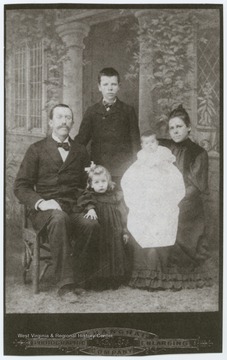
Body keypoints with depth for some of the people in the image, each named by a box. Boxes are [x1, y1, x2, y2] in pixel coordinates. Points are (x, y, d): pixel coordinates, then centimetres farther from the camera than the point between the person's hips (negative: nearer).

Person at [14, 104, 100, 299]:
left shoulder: (80, 151, 19)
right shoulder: (36, 149, 9)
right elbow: (21, 186, 4)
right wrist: (40, 202, -15)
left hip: (74, 209, 2)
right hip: (46, 210, -2)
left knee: (92, 224, -31)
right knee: (59, 218, -38)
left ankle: (80, 275, -16)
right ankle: (65, 283, -34)